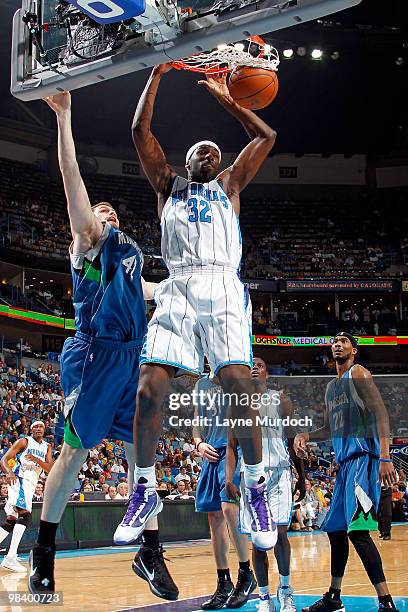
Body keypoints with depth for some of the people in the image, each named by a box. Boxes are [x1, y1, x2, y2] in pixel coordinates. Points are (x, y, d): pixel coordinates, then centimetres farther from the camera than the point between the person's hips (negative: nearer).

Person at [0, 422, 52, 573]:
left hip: (31, 486, 8)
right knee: (25, 514, -25)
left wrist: (37, 460, -15)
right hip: (19, 480, -8)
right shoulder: (24, 442, 0)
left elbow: (50, 469, 4)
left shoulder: (47, 447, 16)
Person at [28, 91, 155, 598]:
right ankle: (43, 551, 8)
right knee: (76, 451, -3)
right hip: (93, 356, -6)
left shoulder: (131, 250, 23)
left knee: (141, 451, 7)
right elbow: (71, 177, -8)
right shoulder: (90, 238, 4)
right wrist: (63, 118, -15)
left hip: (132, 357, 6)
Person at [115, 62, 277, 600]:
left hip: (223, 288, -1)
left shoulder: (229, 184, 27)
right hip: (177, 289, 1)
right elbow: (140, 132, 20)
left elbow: (267, 137, 21)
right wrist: (157, 74, 22)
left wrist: (225, 98, 27)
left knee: (238, 385, -18)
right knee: (150, 387, -13)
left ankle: (257, 489, -6)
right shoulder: (169, 184, 28)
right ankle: (145, 490, 1)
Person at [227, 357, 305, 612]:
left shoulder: (281, 400, 7)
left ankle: (285, 587, 10)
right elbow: (231, 446, 9)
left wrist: (302, 477, 6)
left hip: (279, 471, -2)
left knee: (279, 532, -12)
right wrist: (230, 479, -3)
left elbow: (293, 441, 9)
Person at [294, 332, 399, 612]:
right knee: (336, 529, 14)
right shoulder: (331, 387, 22)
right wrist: (306, 435, 10)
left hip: (364, 458, -9)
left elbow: (381, 414, -15)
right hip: (345, 462, 10)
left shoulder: (358, 374, -5)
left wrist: (385, 457, -26)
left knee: (357, 529, -19)